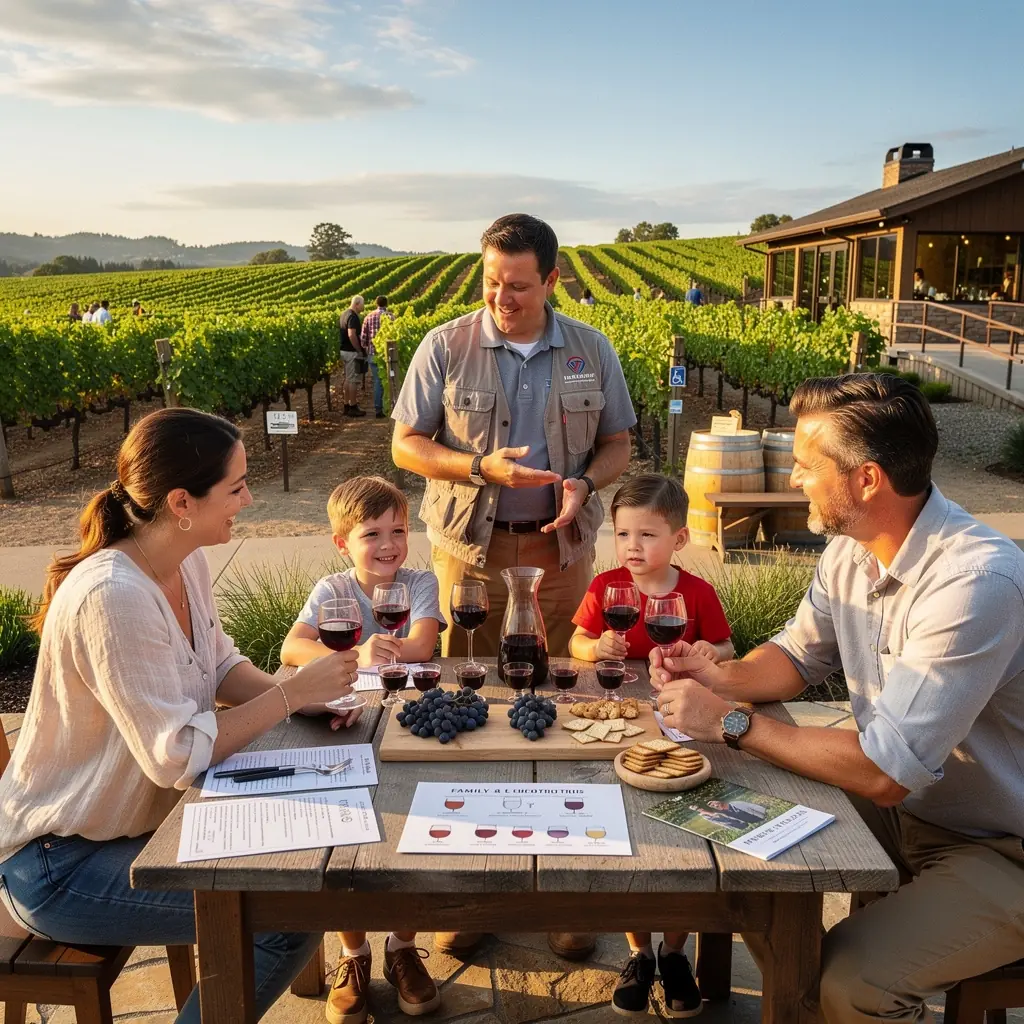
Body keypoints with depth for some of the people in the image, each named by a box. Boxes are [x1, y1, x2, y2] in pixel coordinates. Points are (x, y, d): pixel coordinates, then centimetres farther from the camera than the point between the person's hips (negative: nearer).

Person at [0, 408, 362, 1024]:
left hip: (142, 821, 9)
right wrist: (293, 694, -22)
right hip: (59, 864, -9)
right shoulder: (113, 598, -30)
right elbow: (178, 756, -29)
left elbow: (220, 666, 8)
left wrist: (299, 697, -9)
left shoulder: (187, 563, -3)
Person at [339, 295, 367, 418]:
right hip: (352, 352, -10)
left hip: (343, 350, 10)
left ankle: (347, 405, 20)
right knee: (353, 380, -3)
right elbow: (351, 335, -27)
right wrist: (359, 350, -18)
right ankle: (353, 407, 1)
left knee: (348, 379, 15)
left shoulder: (344, 314, 12)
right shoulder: (353, 316, -18)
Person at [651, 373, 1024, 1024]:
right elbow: (799, 656, 12)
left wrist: (731, 722, -22)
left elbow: (884, 772, -29)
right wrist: (720, 677, -9)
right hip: (902, 805, 8)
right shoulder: (851, 549, -4)